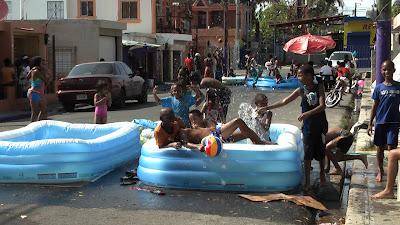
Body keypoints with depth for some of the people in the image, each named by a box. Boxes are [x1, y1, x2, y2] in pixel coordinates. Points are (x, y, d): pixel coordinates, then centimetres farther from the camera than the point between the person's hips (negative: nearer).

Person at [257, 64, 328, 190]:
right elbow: (284, 102, 0)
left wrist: (308, 113, -31)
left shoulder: (319, 87, -8)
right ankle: (307, 181, 5)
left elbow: (322, 106, -18)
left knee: (320, 151, 11)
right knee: (307, 154, -1)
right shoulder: (301, 91, -2)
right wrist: (266, 108, -2)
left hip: (320, 124, -1)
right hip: (308, 125, 1)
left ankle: (322, 174, 34)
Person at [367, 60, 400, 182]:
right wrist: (370, 123, 2)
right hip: (380, 122, 1)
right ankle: (380, 171, 27)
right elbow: (375, 106, 5)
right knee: (380, 148, 11)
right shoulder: (379, 87, 1)